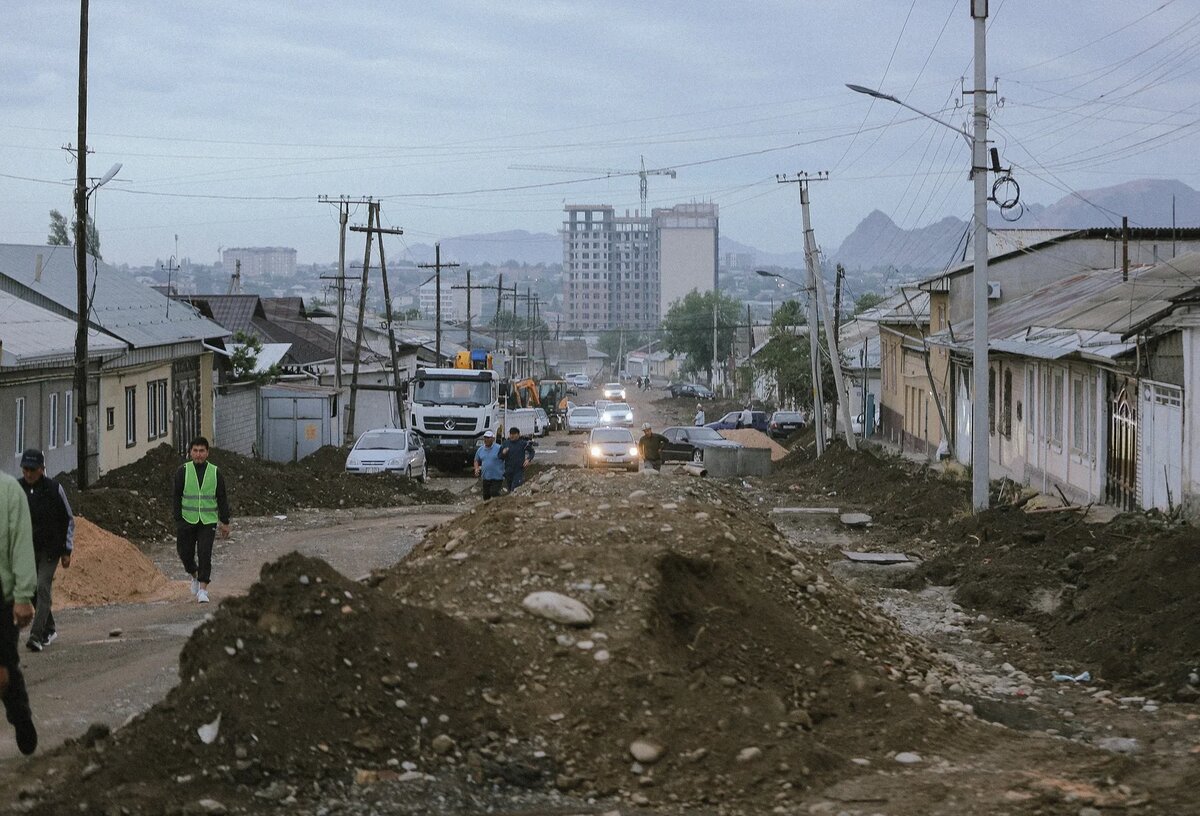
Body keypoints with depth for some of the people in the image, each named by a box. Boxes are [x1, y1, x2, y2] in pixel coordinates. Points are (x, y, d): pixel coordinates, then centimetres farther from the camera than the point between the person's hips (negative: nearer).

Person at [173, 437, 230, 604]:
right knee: (186, 553, 5)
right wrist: (178, 521, -5)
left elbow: (222, 499, 6)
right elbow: (177, 497, 0)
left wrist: (225, 522, 3)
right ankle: (195, 575, 36)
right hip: (187, 520, 1)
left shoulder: (215, 473, 2)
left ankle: (203, 589, -7)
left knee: (205, 554, -11)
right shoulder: (182, 471, -1)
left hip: (208, 521, -1)